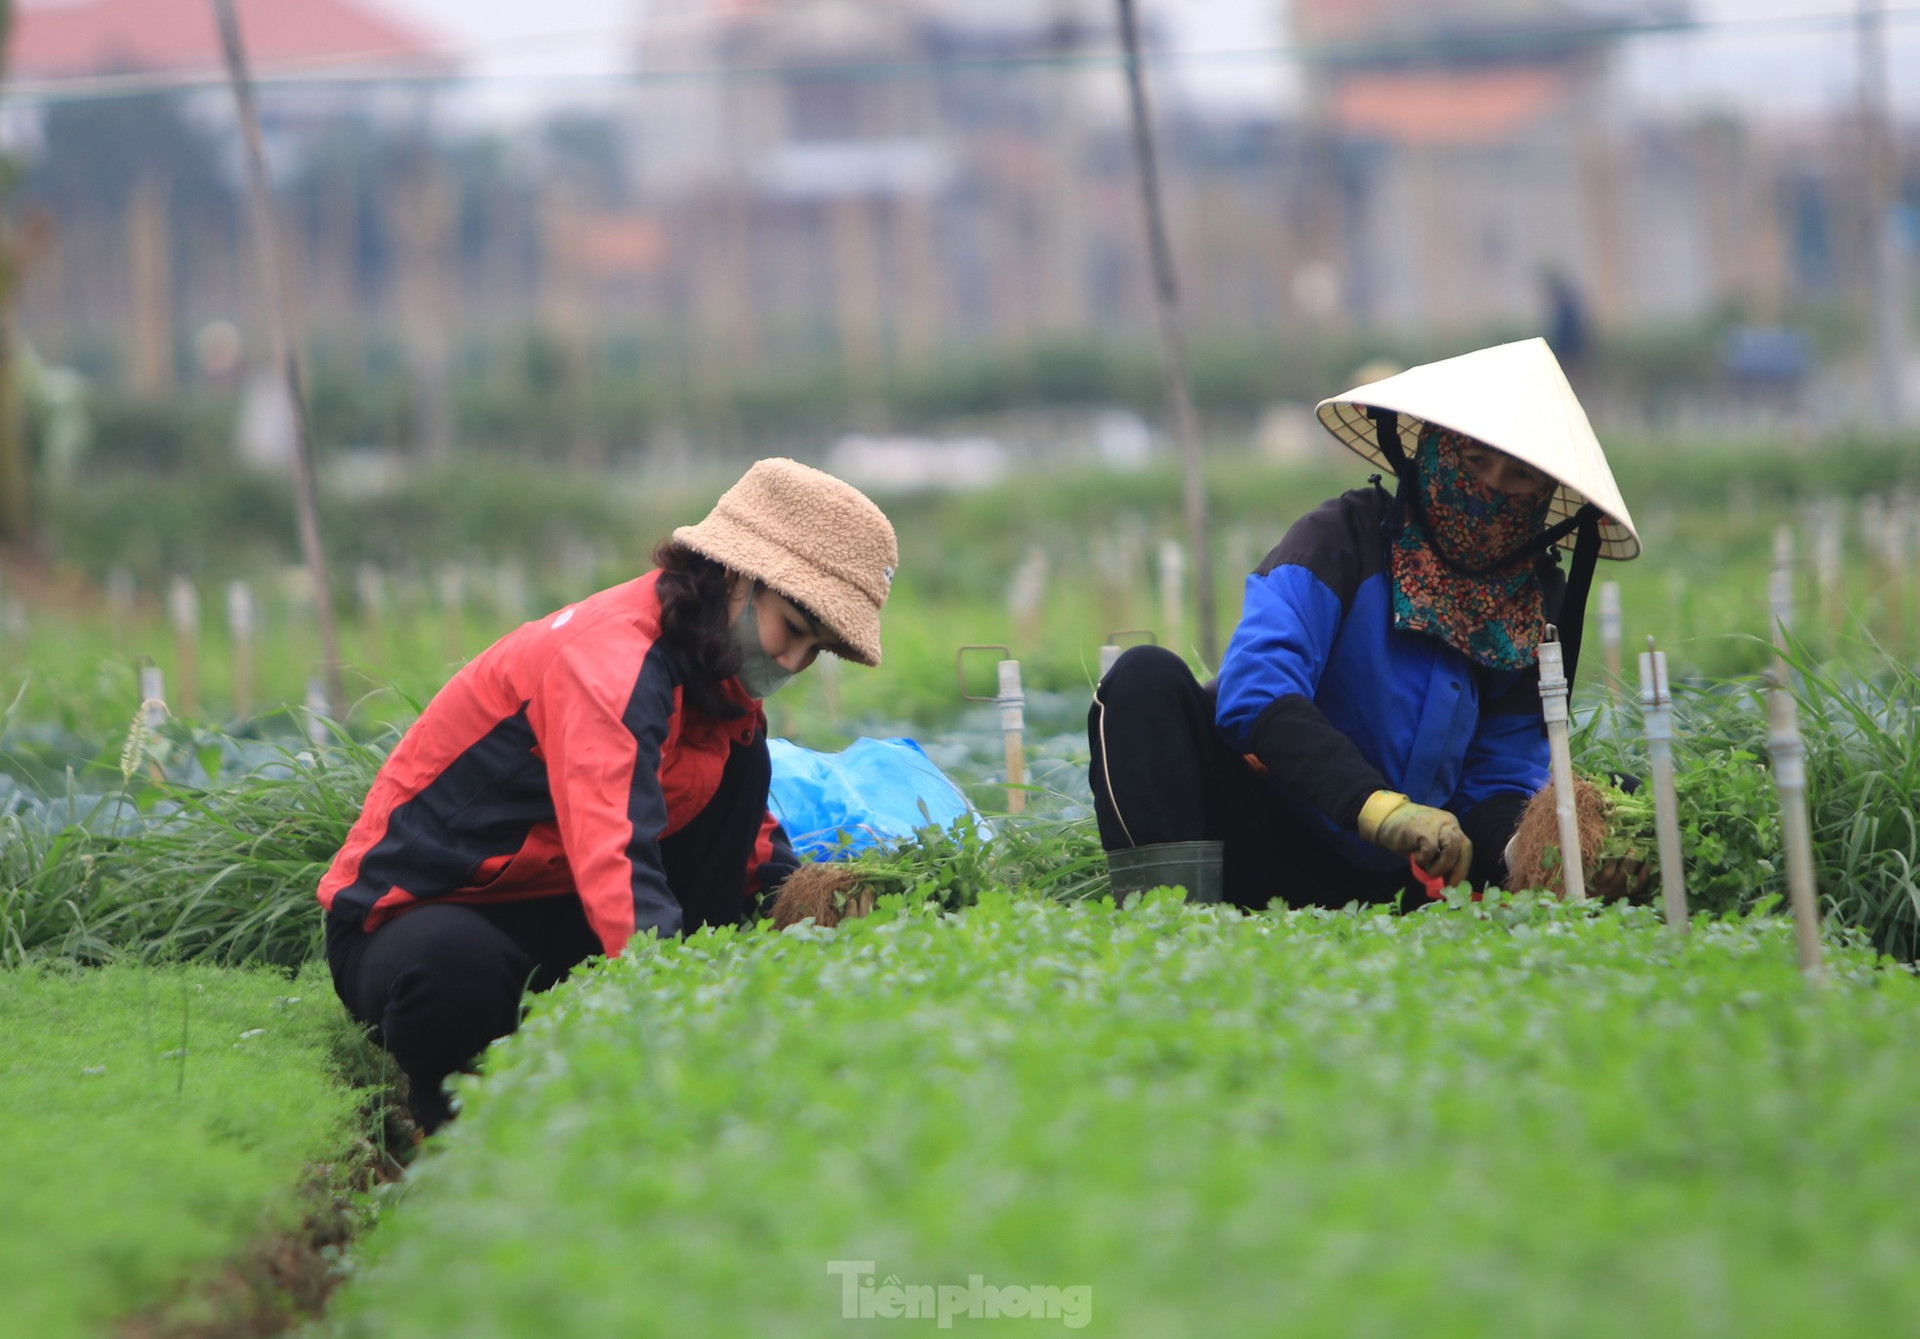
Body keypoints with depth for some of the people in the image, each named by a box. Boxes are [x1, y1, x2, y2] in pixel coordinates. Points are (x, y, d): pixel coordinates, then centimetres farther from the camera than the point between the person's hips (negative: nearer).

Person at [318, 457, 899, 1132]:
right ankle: (448, 1120, -12)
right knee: (456, 965, -45)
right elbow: (615, 861, -41)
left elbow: (755, 850, 17)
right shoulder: (610, 659, -26)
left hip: (553, 912, 9)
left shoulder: (720, 679, 4)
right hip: (413, 918, -8)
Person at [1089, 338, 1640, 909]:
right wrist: (1376, 803, -37)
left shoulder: (1538, 613, 8)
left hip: (1380, 877, 4)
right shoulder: (1347, 536, -5)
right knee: (1149, 675, -28)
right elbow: (1254, 686, -22)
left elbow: (1499, 782, 8)